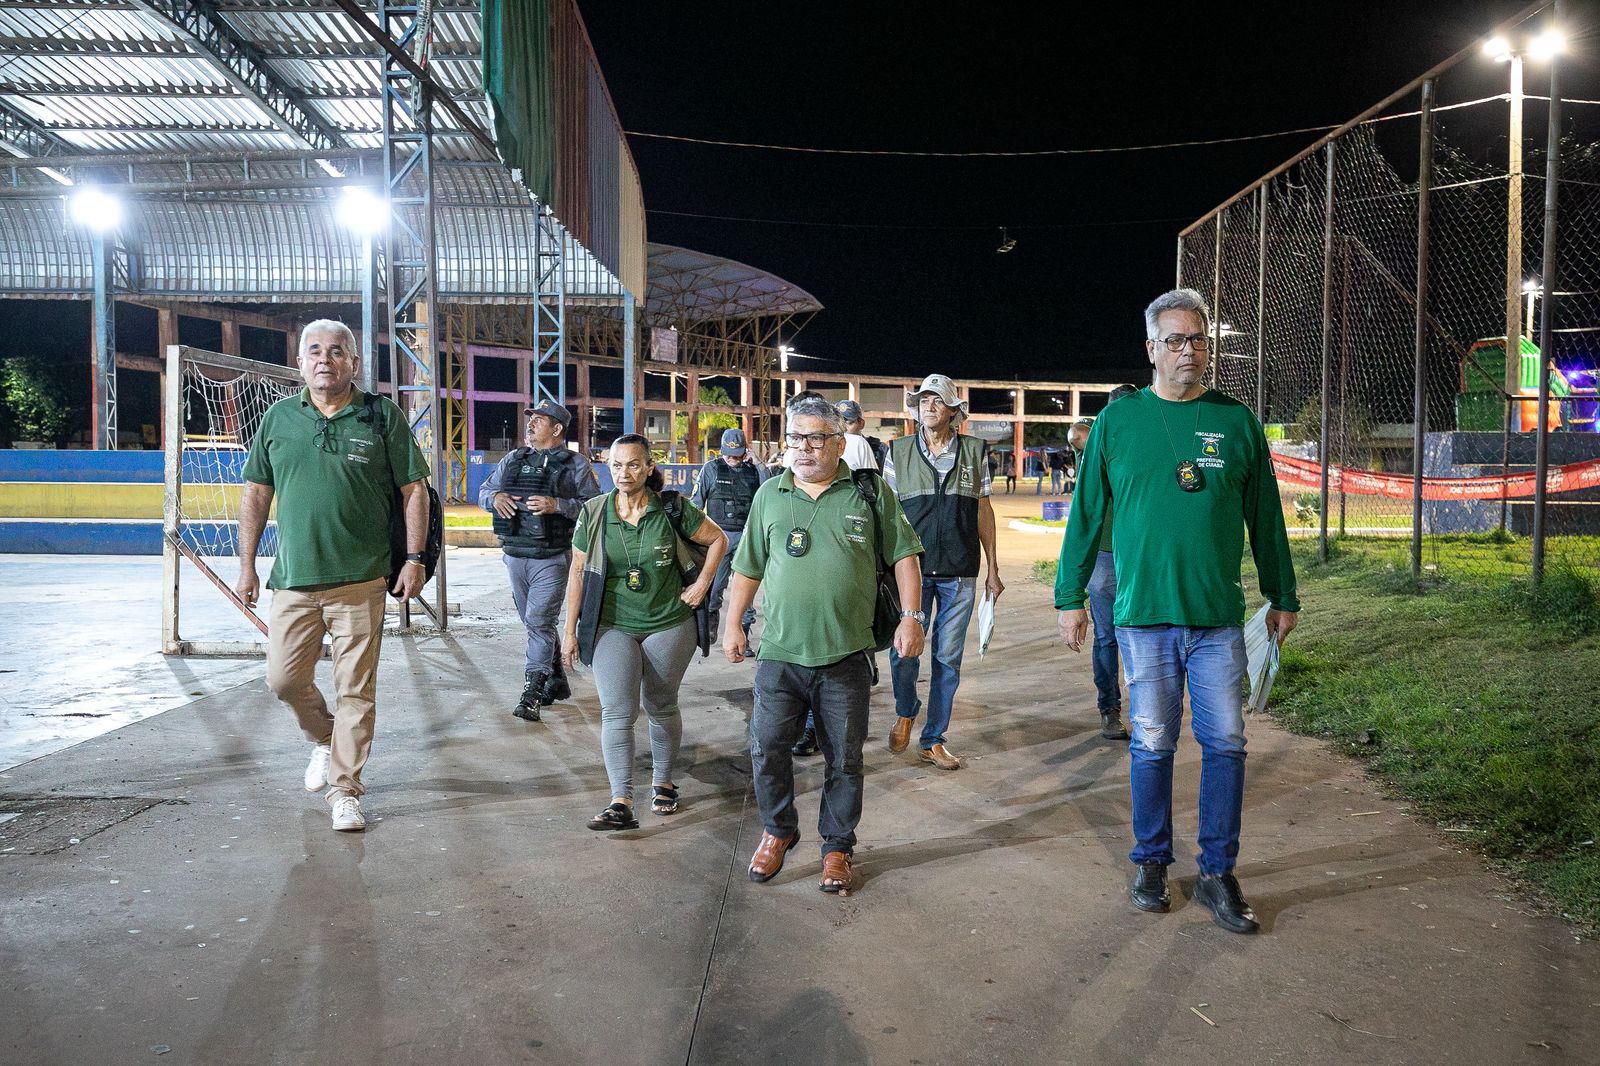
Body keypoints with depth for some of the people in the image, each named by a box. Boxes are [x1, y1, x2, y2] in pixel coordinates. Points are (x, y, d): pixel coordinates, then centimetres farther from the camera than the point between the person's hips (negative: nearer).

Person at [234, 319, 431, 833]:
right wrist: (247, 564, 9)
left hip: (361, 580, -3)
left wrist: (414, 558, -4)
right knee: (284, 680, 6)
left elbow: (414, 490, 3)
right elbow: (256, 493, 14)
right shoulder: (278, 418, 9)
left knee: (355, 690, 1)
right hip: (293, 579, 3)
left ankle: (344, 791, 13)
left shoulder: (382, 417, 2)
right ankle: (324, 740, 36)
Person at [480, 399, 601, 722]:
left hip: (552, 558, -6)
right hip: (515, 556, 6)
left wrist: (556, 505, -20)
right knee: (535, 623, 14)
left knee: (540, 622, -11)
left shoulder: (575, 464, -2)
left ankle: (531, 694, -9)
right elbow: (483, 492, 18)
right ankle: (556, 680, 29)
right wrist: (494, 497, -6)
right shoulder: (512, 459, 13)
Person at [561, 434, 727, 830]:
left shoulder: (672, 509, -6)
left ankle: (662, 782, 33)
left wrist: (702, 584, 0)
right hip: (611, 626, 0)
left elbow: (718, 539, 8)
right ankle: (621, 802, -12)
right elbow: (577, 573, 3)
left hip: (668, 625, 0)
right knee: (617, 711, -11)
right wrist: (570, 630, 1)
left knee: (661, 707, 12)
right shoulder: (594, 513, -2)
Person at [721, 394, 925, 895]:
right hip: (779, 653, 2)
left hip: (846, 657, -1)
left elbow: (904, 555, 6)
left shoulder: (871, 492, 3)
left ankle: (837, 847, 25)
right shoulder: (770, 495, 9)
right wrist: (732, 624, 12)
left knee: (844, 759, 7)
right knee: (766, 749, 2)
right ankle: (778, 831, 27)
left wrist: (910, 617, -2)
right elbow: (748, 567, 15)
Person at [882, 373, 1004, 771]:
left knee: (948, 658, 6)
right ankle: (905, 713, 25)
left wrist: (993, 569, 7)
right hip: (911, 569, -1)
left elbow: (983, 510, 9)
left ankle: (934, 740, 19)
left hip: (959, 573, 1)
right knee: (903, 651, -5)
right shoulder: (898, 452, 4)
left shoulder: (974, 451, 6)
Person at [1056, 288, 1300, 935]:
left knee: (1225, 742, 5)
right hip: (1144, 615, -1)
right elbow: (1086, 514, 5)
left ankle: (1218, 872, 18)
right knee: (1152, 744, 7)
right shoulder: (1117, 420, 3)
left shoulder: (1236, 421, 6)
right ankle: (1151, 862, 24)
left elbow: (1265, 517, 12)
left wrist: (1282, 597, 14)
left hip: (1220, 616, 1)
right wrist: (1070, 597, 4)